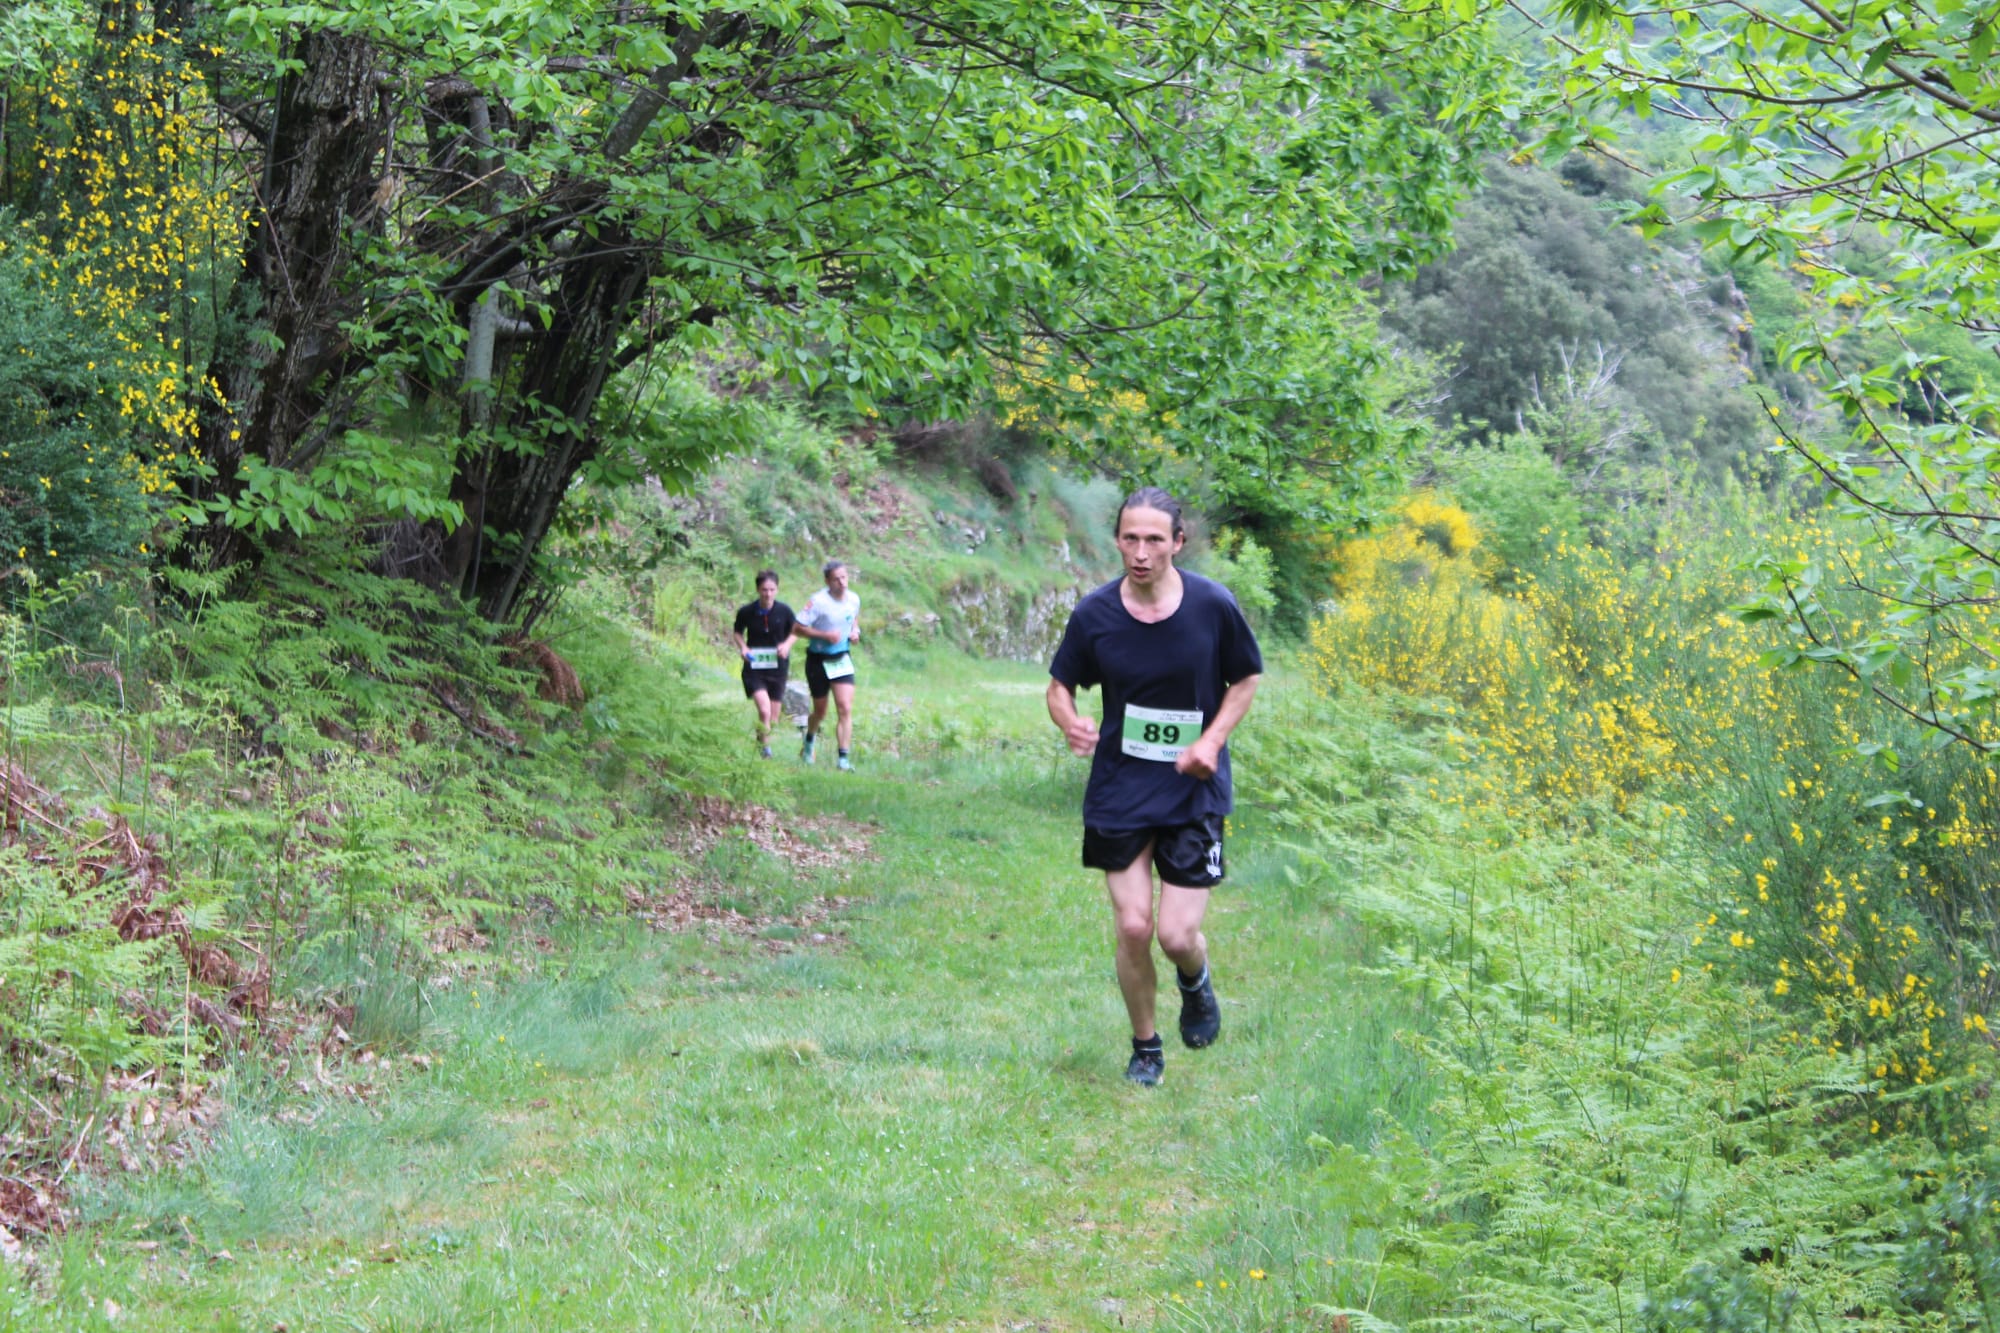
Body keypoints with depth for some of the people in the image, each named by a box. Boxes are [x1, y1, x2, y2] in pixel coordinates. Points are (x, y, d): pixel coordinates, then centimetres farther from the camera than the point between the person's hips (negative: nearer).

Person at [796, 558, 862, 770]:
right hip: (818, 661, -3)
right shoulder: (818, 601, -18)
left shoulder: (854, 599, 0)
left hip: (842, 660, 3)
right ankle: (810, 740, 44)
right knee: (820, 712, 11)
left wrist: (855, 632, 0)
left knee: (845, 709, -12)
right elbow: (799, 627, -15)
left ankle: (844, 759, -11)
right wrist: (825, 635, -24)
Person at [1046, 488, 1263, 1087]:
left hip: (1194, 792, -1)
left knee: (1177, 935, -7)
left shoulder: (1214, 605, -10)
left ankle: (1196, 982, 32)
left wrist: (1212, 740, -12)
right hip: (1119, 792, 1)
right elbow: (1060, 684, 5)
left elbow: (1246, 679, 4)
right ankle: (1145, 1047, 24)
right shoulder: (1094, 612, -7)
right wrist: (1071, 723, -18)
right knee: (1133, 928, -1)